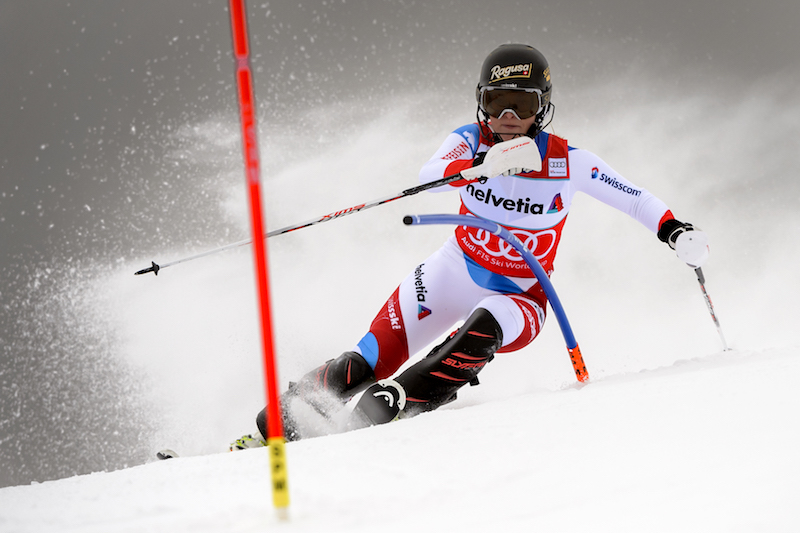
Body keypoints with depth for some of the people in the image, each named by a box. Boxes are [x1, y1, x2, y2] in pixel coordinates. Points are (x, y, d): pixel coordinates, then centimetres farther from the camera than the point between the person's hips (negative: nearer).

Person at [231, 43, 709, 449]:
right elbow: (432, 173, -34)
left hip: (519, 297, -1)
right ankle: (281, 422, 8)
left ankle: (391, 407, -30)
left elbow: (632, 197, -6)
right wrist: (482, 166, -54)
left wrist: (676, 231, -22)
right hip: (454, 274, 1)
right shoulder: (471, 141, -13)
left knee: (483, 329, -37)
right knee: (369, 363, -9)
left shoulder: (567, 162, -15)